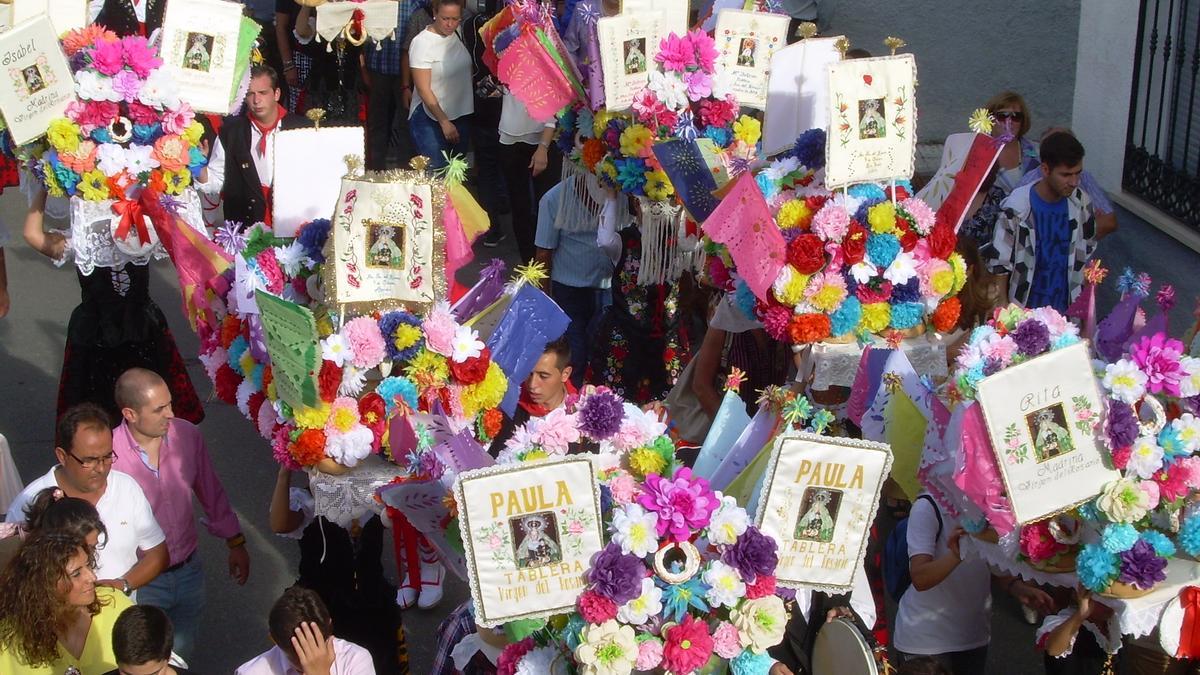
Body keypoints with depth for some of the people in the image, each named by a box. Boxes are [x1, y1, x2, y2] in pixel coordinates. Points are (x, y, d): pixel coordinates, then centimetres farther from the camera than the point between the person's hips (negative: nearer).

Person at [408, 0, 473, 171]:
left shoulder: (458, 34, 4)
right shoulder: (422, 43, -14)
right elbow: (423, 90, -14)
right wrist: (444, 122, -16)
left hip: (461, 116, 6)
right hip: (430, 119, -6)